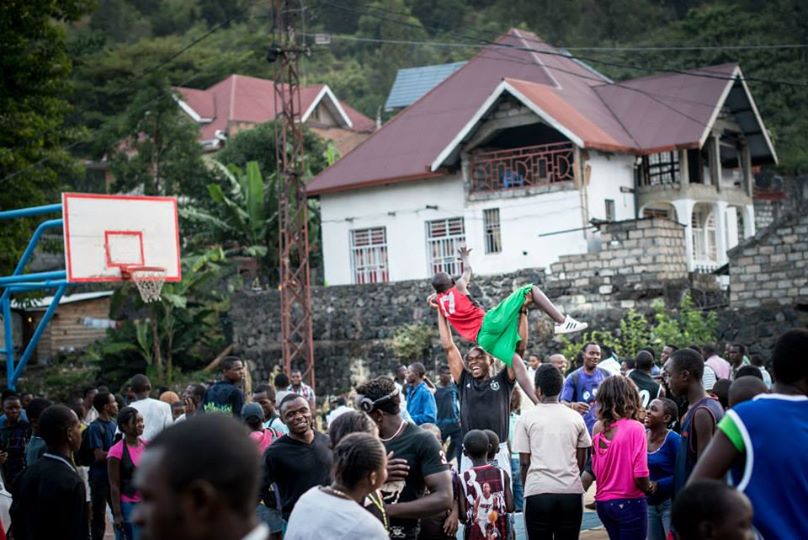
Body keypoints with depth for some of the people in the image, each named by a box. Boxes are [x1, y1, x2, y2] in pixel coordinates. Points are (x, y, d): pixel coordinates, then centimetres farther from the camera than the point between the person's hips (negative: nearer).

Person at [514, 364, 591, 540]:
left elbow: (524, 462, 0)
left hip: (538, 491, -2)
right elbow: (581, 460, 12)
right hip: (571, 492, 2)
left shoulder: (527, 418, 0)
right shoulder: (576, 417, 7)